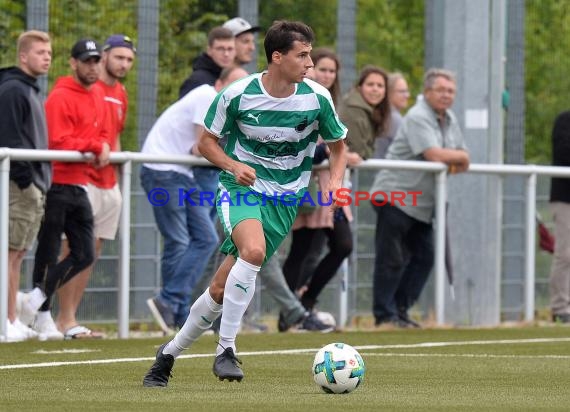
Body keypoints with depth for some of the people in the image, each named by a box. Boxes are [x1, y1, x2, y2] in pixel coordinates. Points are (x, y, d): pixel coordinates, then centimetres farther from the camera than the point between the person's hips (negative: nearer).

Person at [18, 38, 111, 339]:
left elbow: (102, 134, 21)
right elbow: (58, 142, -19)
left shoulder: (97, 96, 14)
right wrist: (94, 145, -16)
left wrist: (103, 149, -1)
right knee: (48, 253, -3)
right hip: (57, 186, -9)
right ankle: (42, 315, 5)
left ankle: (37, 299, 14)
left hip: (80, 187, 9)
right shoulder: (60, 97, -12)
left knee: (85, 255, 6)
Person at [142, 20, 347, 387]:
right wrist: (233, 165, -17)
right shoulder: (238, 94, -11)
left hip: (285, 199, 2)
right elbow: (207, 141, 3)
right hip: (241, 188, -2)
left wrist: (336, 181, -9)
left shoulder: (317, 98, -7)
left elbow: (338, 145, 10)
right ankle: (226, 350, -23)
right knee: (254, 250, -34)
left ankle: (169, 354, 18)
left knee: (221, 290, -2)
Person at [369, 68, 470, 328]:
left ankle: (400, 309, 17)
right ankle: (384, 314, 1)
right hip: (396, 196, -9)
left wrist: (454, 163, -8)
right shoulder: (418, 118, -15)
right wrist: (460, 157, -6)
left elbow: (462, 158, 16)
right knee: (392, 259, -5)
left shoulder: (450, 120, 14)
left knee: (424, 257, 9)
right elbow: (433, 154, -25)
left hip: (422, 203, 9)